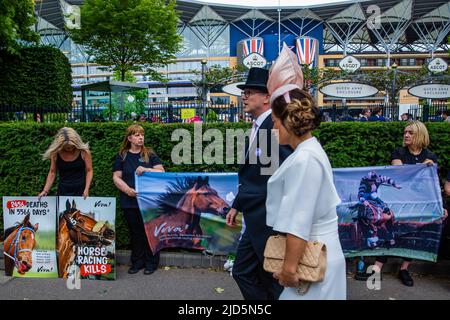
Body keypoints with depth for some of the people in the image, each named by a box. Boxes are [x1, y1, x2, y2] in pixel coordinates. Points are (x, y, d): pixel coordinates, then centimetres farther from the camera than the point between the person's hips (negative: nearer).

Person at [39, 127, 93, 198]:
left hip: (80, 192, -2)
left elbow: (89, 170, -4)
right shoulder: (55, 153, -5)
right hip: (62, 192, 2)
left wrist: (86, 190, -13)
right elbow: (52, 172, 5)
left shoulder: (83, 152, -11)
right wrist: (45, 190, -1)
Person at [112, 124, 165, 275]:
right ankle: (137, 262, 24)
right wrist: (127, 189, -13)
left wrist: (145, 169, -17)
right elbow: (116, 177, 3)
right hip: (129, 201, 1)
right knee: (135, 232, 11)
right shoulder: (122, 156, 8)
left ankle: (151, 263, 16)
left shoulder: (149, 154, 5)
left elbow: (161, 172, -2)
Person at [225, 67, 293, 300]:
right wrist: (237, 205, 19)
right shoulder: (258, 126, 13)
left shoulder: (275, 125, -17)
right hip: (257, 218, 9)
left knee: (273, 279, 7)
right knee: (242, 271, 18)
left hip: (270, 218, -9)